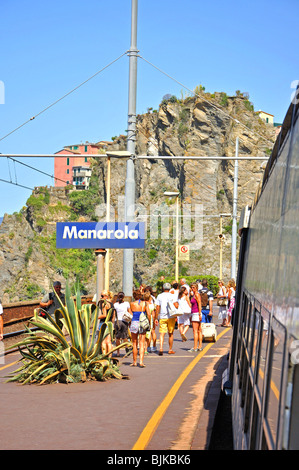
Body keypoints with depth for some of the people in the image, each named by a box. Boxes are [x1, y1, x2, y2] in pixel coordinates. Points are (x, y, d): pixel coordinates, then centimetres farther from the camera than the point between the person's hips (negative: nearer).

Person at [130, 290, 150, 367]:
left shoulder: (132, 304, -2)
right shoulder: (145, 303, -1)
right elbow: (148, 315, -2)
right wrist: (149, 323, 7)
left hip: (134, 323, 0)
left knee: (134, 344, 10)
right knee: (142, 344, 1)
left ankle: (134, 362, 14)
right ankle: (141, 362, -10)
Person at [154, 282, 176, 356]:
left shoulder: (159, 296, 4)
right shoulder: (172, 296, 0)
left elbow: (157, 308, 3)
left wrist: (156, 318, 6)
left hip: (162, 317, 0)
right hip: (171, 317, 0)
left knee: (162, 333, -4)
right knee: (170, 334, 11)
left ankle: (161, 348, -22)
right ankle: (170, 350, 17)